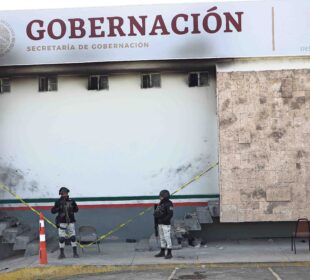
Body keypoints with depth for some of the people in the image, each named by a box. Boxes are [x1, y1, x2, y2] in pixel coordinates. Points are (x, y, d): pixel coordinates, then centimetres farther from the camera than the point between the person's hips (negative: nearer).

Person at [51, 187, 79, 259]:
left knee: (73, 237, 0)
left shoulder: (71, 201, 3)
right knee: (61, 238, 0)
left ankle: (75, 253, 9)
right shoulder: (58, 202, -2)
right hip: (62, 222, -1)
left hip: (70, 222, 1)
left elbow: (76, 209, 13)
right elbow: (53, 211, -3)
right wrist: (58, 208, -20)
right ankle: (62, 254, 10)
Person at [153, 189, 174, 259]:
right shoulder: (161, 203, 14)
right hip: (160, 224, 9)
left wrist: (164, 220, -21)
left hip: (166, 224, -9)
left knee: (167, 238, -6)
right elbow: (156, 213, 17)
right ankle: (162, 252, 22)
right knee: (162, 238, 14)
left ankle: (169, 253, -1)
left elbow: (170, 214, -20)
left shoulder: (168, 204, -12)